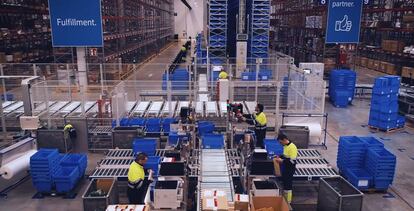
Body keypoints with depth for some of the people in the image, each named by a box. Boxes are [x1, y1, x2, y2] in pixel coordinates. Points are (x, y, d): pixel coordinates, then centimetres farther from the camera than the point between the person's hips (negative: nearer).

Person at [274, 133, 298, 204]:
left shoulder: (292, 147, -25)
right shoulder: (285, 146, 4)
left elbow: (292, 161, -27)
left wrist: (282, 161, -24)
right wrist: (280, 157, 3)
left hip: (290, 169, -9)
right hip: (285, 168, 9)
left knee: (288, 185, 2)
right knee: (284, 184, 19)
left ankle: (288, 201, 16)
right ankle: (284, 198, 35)